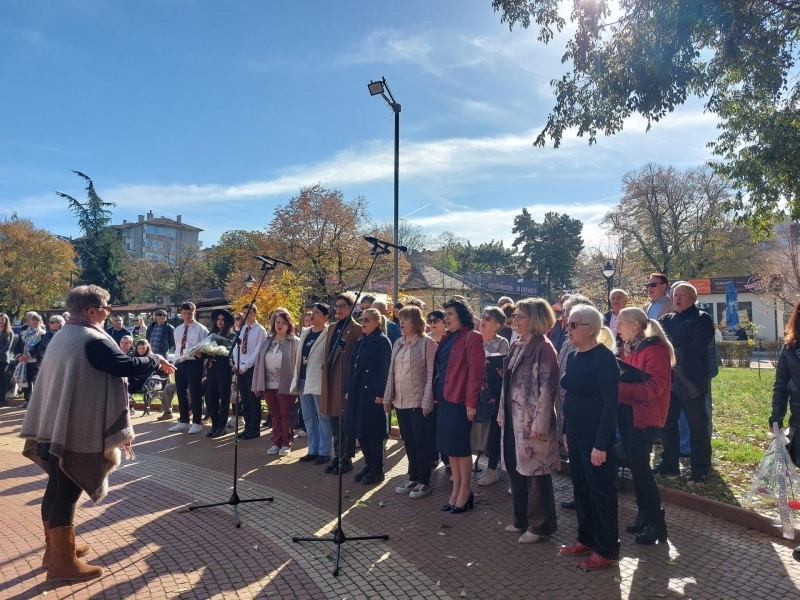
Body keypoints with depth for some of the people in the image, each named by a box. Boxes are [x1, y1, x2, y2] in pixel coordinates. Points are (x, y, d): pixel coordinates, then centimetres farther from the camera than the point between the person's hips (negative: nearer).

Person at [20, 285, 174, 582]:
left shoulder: (62, 336, 12)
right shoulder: (92, 339, -18)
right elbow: (127, 366, -22)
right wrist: (155, 360, -6)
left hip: (54, 424, 10)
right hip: (77, 428, -9)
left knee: (56, 487, 17)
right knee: (67, 492, -3)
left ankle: (54, 548, 30)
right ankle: (62, 563, 5)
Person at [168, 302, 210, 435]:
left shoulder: (201, 329, -4)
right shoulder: (177, 330, 14)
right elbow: (177, 347, 19)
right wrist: (175, 361, 8)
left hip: (194, 363, -6)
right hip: (180, 363, 6)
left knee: (195, 393, 0)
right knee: (181, 393, 12)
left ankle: (197, 423, 10)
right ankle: (183, 422, 24)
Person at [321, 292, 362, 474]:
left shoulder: (357, 330, -6)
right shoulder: (332, 329, 15)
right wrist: (325, 373, 12)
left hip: (347, 379, -7)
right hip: (331, 380, 7)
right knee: (335, 422, 13)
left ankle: (347, 459, 11)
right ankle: (337, 456, 23)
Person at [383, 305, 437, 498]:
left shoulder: (427, 343, -8)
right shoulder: (398, 344, 11)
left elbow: (431, 374, -12)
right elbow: (391, 371, 13)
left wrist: (427, 401, -16)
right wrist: (388, 397, 9)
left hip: (419, 402, -6)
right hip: (400, 401, 6)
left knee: (422, 442, 2)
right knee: (408, 441, 13)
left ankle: (424, 482, 13)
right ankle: (413, 478, 24)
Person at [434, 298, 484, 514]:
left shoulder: (472, 337, -10)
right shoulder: (447, 338, 14)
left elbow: (476, 371, -15)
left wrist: (471, 401, -18)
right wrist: (435, 395, 10)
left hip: (460, 400, -8)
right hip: (444, 398, 8)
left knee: (460, 446, 1)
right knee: (449, 446, 12)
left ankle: (465, 492, 14)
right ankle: (456, 490, 23)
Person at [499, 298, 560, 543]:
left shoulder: (544, 347, -13)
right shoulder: (517, 346, 11)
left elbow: (547, 388, -17)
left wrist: (539, 424, -19)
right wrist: (503, 413, 15)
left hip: (532, 420, -8)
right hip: (514, 417, 8)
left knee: (535, 472, 2)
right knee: (516, 469, 16)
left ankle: (540, 526, 17)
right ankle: (522, 519, 31)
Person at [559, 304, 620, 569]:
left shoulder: (604, 358, -16)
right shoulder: (574, 357, 8)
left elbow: (611, 404, -19)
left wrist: (601, 444, -20)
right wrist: (566, 431, 14)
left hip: (596, 435, -8)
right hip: (575, 432, 8)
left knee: (601, 490, 5)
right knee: (580, 486, 16)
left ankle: (607, 549, 19)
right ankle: (586, 538, 32)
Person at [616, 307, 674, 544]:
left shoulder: (655, 349, -15)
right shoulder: (627, 347, 10)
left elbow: (653, 387, -23)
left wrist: (619, 386, -28)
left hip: (644, 415, -8)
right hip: (625, 411, 8)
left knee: (640, 465, -5)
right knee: (634, 464, 12)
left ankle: (657, 521, 9)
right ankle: (644, 513, 25)